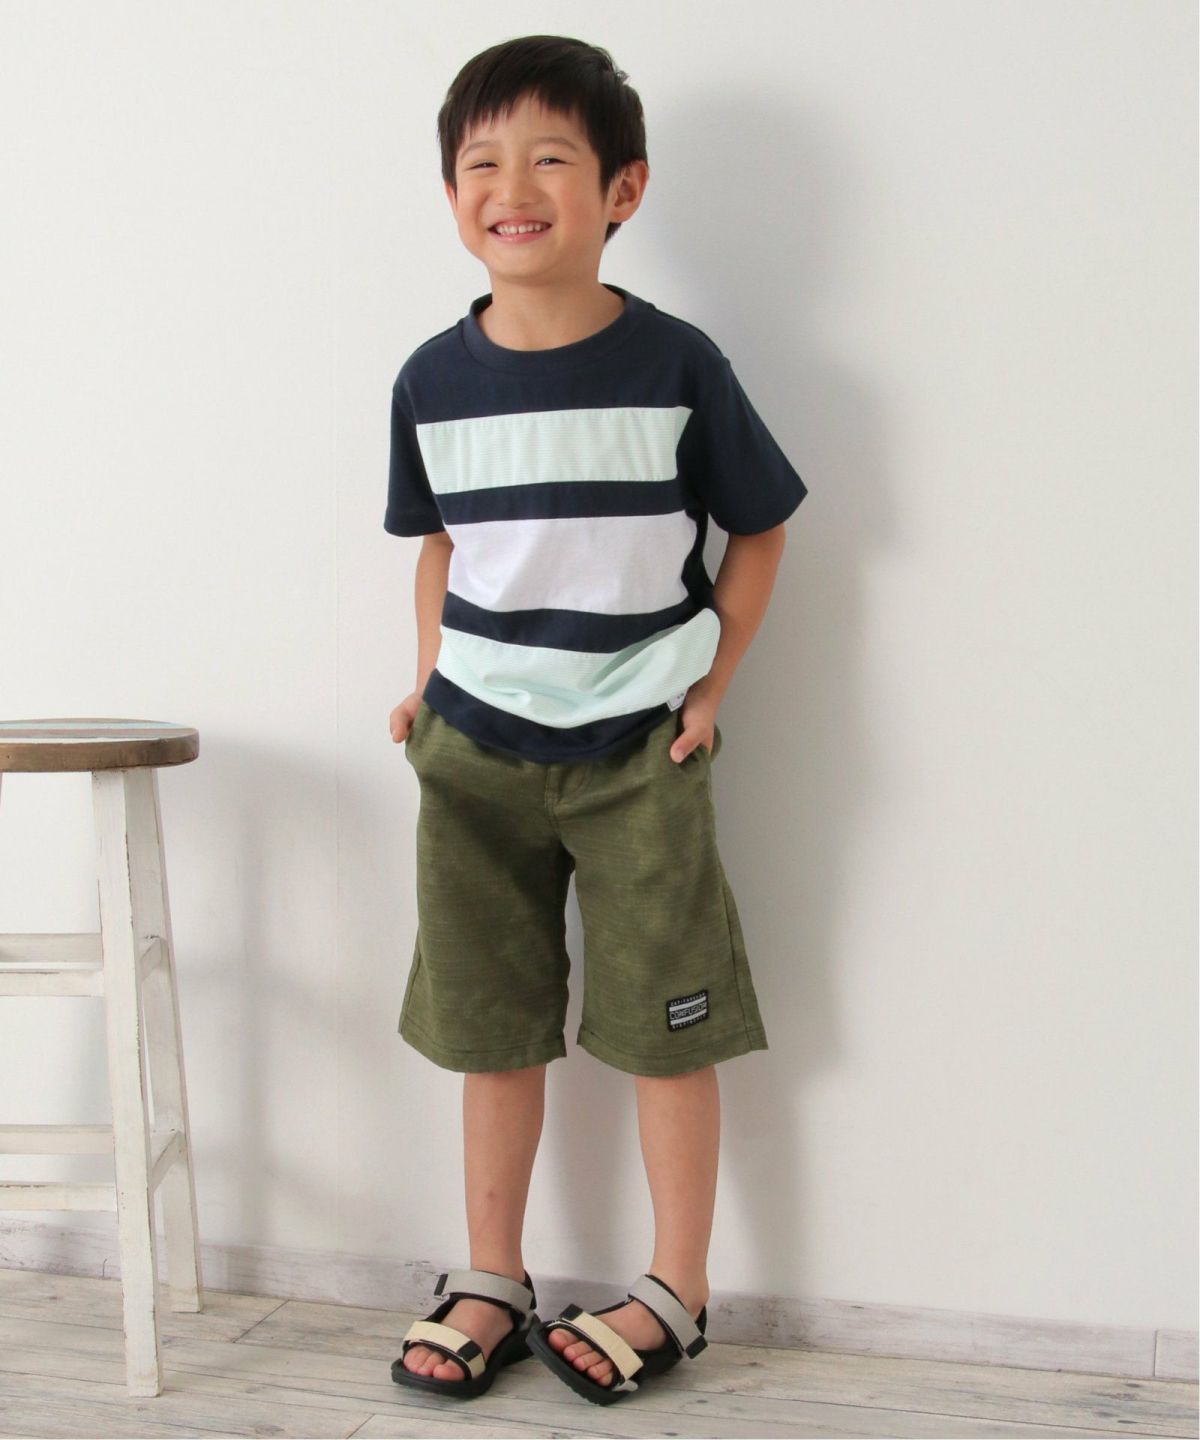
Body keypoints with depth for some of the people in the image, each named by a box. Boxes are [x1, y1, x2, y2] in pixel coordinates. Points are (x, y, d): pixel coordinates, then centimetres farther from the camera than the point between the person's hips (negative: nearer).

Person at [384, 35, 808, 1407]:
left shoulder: (675, 365, -10)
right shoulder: (433, 380, -2)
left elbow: (758, 528, 0)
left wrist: (712, 687, -5)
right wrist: (431, 686, 5)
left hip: (639, 751, -3)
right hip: (475, 753, 3)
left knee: (663, 1025, 6)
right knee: (490, 1024, 12)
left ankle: (676, 1291, 22)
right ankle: (491, 1282, 28)